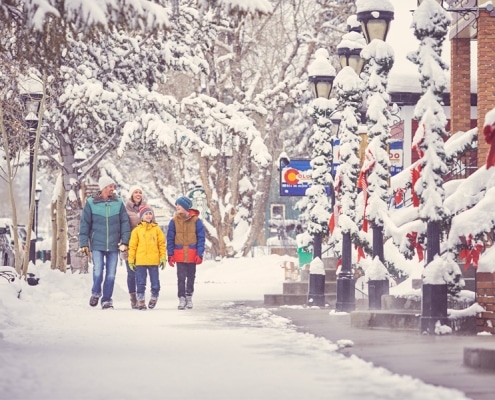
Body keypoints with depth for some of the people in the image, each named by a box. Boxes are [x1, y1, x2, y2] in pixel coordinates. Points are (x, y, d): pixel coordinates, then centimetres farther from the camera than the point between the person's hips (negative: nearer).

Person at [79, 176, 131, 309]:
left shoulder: (118, 203, 5)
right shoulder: (91, 203, 1)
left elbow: (125, 223, 5)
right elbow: (84, 224, 4)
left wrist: (124, 241, -4)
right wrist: (84, 243, 0)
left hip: (113, 245, 2)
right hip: (97, 244, -2)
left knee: (111, 273, 3)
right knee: (98, 270, -12)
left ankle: (107, 299, 15)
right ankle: (95, 293, 13)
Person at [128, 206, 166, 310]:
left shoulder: (156, 229, 5)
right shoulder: (137, 230, 3)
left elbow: (162, 244, 6)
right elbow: (132, 246, 3)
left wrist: (163, 258, 1)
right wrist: (131, 260, 0)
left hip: (154, 261, 1)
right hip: (140, 261, -1)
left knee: (155, 282, 6)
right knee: (141, 283, 2)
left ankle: (154, 298, 26)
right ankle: (141, 301, 10)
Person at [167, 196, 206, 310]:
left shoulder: (196, 220, -5)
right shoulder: (174, 221, -1)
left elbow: (201, 238, -3)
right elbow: (170, 239, 2)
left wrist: (199, 254, -8)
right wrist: (170, 255, -3)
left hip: (192, 255, 0)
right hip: (179, 255, 0)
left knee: (191, 276, 11)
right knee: (181, 277, -4)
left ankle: (189, 296, 25)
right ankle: (181, 298, 1)